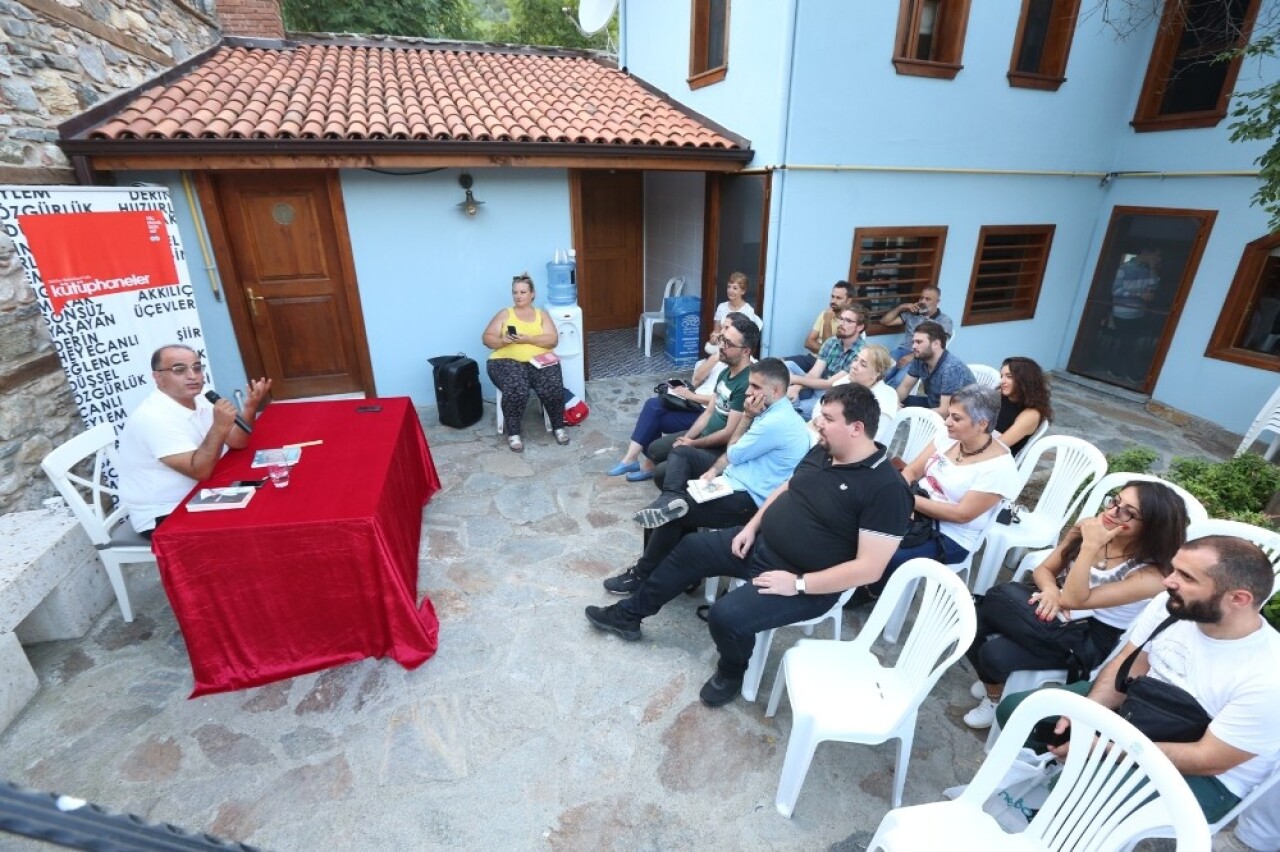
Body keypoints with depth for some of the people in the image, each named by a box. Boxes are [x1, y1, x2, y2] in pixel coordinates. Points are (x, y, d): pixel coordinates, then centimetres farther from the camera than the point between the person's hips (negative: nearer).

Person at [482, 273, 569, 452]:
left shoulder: (541, 314, 15)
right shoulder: (504, 314, 14)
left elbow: (553, 340, 0)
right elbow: (487, 338, 8)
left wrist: (528, 339, -14)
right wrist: (502, 340, -14)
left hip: (540, 360, 1)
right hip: (508, 361, -1)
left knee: (553, 389, -28)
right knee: (516, 391, -33)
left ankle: (558, 426, -3)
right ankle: (513, 432, -12)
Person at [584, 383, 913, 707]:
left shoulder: (886, 489, -23)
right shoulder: (822, 452, 1)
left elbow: (869, 568, -24)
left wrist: (798, 584, -24)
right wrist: (751, 526, 4)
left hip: (808, 586, -8)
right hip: (761, 544, 8)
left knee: (726, 616, -25)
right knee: (691, 548, 9)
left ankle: (732, 672, 12)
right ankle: (629, 615, 26)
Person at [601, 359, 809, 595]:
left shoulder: (777, 422, -23)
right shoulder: (773, 411, 10)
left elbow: (733, 454, -11)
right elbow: (734, 452, 13)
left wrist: (746, 416, -3)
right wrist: (713, 470, -3)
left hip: (749, 501, -10)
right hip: (734, 481, 10)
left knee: (673, 515, -17)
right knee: (681, 453, 7)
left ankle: (643, 576, 1)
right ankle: (672, 498, -21)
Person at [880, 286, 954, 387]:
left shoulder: (945, 321, 10)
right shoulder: (911, 313, 20)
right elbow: (884, 321, 19)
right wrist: (901, 307, 6)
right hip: (901, 351, 3)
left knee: (898, 380, -34)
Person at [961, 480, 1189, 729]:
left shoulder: (1150, 575, -19)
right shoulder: (1089, 527, -4)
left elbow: (1073, 599, -27)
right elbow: (1044, 569, 5)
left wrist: (1090, 547, -30)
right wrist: (1051, 591, -18)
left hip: (1085, 642, -5)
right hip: (1055, 614, 5)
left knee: (995, 653, -28)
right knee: (976, 621, -22)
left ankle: (994, 691, 10)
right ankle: (993, 682, 11)